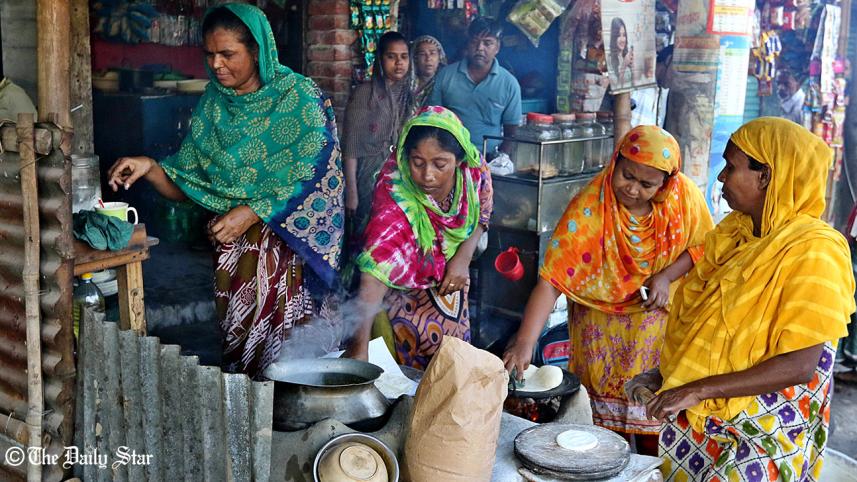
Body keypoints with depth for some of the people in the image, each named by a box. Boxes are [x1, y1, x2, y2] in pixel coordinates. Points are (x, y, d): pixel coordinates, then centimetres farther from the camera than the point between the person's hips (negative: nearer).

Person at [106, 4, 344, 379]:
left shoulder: (300, 97, -7)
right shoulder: (213, 104, 8)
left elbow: (315, 179, -13)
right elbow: (187, 186, 9)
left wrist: (251, 213, -20)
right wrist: (150, 168, -12)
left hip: (289, 244, -4)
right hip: (233, 245, 5)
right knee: (237, 343, 5)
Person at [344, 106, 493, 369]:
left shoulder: (474, 171, -22)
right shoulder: (397, 196, -37)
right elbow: (376, 271, -46)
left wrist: (464, 258, -16)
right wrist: (359, 345, -55)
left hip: (450, 288, 5)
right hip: (404, 296, -4)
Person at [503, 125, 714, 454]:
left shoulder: (684, 194, -17)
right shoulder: (588, 207, -27)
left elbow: (701, 245, 1)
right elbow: (552, 279, -30)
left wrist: (666, 276, -18)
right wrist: (525, 342, -38)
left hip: (660, 319, 2)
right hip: (602, 322, -2)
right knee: (607, 412, 7)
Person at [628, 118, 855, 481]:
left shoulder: (813, 251, -20)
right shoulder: (735, 230, 2)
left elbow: (800, 366, -24)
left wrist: (700, 389, -25)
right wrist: (666, 374, 6)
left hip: (760, 439, -6)